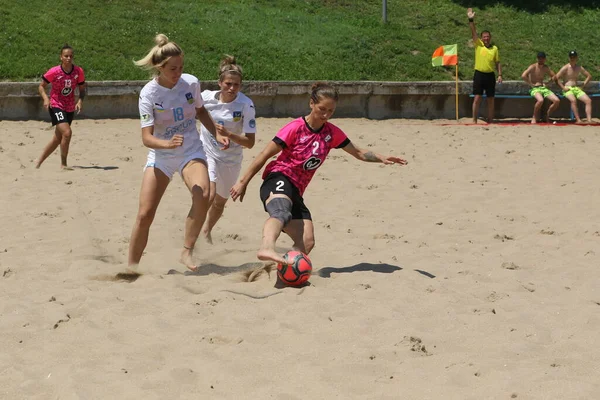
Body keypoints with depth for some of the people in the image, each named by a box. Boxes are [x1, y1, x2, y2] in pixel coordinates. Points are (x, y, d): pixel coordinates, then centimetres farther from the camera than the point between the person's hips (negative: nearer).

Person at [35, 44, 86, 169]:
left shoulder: (79, 71, -6)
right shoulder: (54, 72, -15)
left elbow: (82, 89, 6)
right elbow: (41, 86, -4)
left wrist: (80, 100, -13)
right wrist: (45, 98, -21)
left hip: (70, 108, 5)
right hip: (56, 106, -5)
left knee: (58, 139, 11)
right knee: (67, 132, -24)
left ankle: (38, 162, 27)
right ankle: (63, 164, -10)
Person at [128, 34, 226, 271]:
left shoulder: (191, 83, -8)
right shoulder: (149, 94, -16)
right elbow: (146, 138, -21)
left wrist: (217, 134, 6)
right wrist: (168, 144, -39)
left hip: (191, 153, 1)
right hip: (160, 156, -1)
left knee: (202, 196, -28)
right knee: (145, 214, -6)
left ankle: (187, 252, -15)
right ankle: (132, 266, 11)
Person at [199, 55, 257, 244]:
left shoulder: (246, 105, -21)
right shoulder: (206, 97, -17)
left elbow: (250, 142, -22)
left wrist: (228, 134, -36)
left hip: (231, 159, 1)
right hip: (207, 152, -1)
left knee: (220, 202, 20)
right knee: (209, 196, -26)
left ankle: (207, 231, 48)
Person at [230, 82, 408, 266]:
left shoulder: (332, 133, 10)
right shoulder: (296, 128, -6)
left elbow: (359, 152, 23)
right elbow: (265, 155, -3)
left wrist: (381, 158, 6)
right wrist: (243, 182, -3)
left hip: (295, 191, 8)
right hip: (279, 179, -8)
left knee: (307, 242, -13)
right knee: (281, 213, -43)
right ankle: (266, 248, -72)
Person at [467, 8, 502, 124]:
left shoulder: (494, 48, 8)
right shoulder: (478, 45, 3)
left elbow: (497, 63, 10)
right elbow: (473, 33, -8)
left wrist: (500, 75, 0)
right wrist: (471, 20, -20)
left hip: (490, 75, 2)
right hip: (479, 74, -2)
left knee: (491, 99, 6)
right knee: (477, 98, -5)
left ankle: (490, 121, 12)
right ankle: (474, 120, -2)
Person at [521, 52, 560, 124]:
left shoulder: (546, 68, 12)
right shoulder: (533, 67, -5)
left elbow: (554, 77, 23)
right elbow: (523, 76, -20)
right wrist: (531, 84, -16)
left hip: (544, 88, 6)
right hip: (535, 89, -6)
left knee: (557, 101, -16)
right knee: (540, 100, -38)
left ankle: (547, 115, 6)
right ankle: (534, 117, -15)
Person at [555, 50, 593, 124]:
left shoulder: (579, 68, 12)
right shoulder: (565, 68, -3)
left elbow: (589, 76, 23)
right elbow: (556, 78, -8)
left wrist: (582, 86, 11)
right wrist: (563, 87, -13)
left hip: (577, 89, 5)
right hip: (567, 89, -5)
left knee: (588, 100, -18)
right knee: (573, 100, -37)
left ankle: (589, 120, -27)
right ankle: (578, 120, -38)